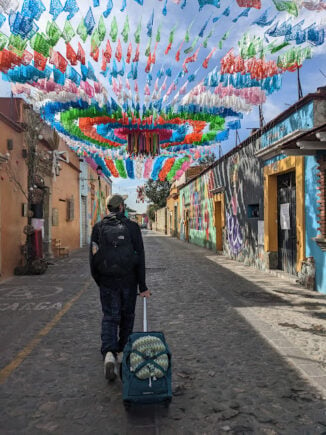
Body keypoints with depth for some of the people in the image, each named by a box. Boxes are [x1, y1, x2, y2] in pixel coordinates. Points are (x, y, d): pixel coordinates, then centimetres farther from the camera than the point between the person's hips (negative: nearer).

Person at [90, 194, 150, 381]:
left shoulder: (98, 227, 0)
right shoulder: (132, 227, -6)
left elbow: (93, 257, 2)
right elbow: (140, 258, -8)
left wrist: (99, 281, 15)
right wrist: (143, 286, -4)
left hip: (107, 281, 1)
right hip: (128, 280, -1)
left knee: (110, 317, 7)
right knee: (127, 316, 16)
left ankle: (109, 353, -12)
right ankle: (122, 352, 26)